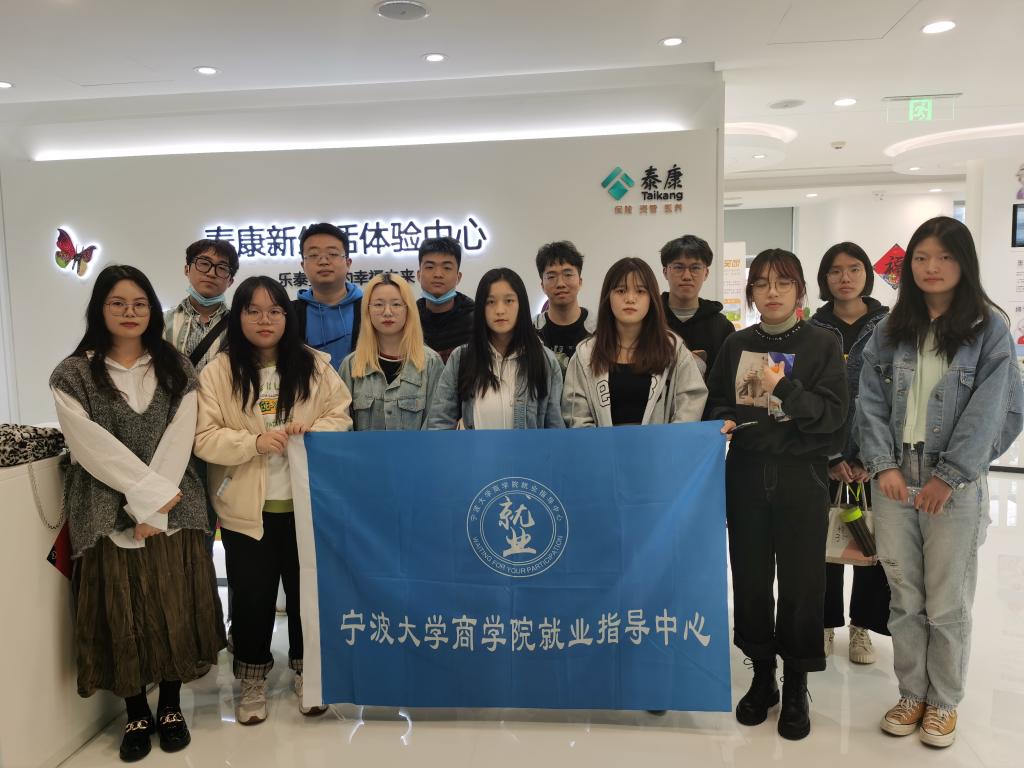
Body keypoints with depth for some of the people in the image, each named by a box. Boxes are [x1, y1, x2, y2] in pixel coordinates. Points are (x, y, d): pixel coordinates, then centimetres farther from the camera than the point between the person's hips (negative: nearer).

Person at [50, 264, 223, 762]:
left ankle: (170, 707, 25)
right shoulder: (73, 375, 1)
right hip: (108, 513, -1)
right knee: (121, 613, 6)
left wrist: (155, 506, -12)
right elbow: (92, 447, -9)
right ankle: (136, 715, 24)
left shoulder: (176, 368, 6)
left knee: (173, 609, 6)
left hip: (174, 509, 1)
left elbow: (179, 439, -3)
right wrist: (148, 493, -15)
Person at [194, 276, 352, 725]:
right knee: (252, 596, 10)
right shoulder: (217, 372, -3)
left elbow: (341, 417, 3)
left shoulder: (315, 366, 1)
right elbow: (205, 439, -8)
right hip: (246, 508, -1)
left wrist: (314, 429, -17)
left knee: (307, 590, 13)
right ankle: (253, 681, 31)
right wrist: (254, 443, -23)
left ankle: (306, 672, 34)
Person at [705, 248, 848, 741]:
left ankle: (796, 687, 22)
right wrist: (726, 421, -10)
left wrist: (786, 389, -24)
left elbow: (832, 415, -10)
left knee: (800, 580, 3)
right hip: (746, 475, 3)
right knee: (750, 576, 7)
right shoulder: (736, 345, 7)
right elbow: (715, 404, 11)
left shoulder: (822, 344, -2)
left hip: (801, 477, -2)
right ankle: (762, 676, 27)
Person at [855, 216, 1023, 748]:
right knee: (904, 598, 11)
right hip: (895, 476, 3)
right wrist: (883, 465, -8)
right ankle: (912, 694, 28)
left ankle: (943, 703, 25)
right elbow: (870, 401, 4)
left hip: (956, 482, -3)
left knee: (948, 603, 6)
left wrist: (947, 477, -12)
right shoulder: (891, 330, 8)